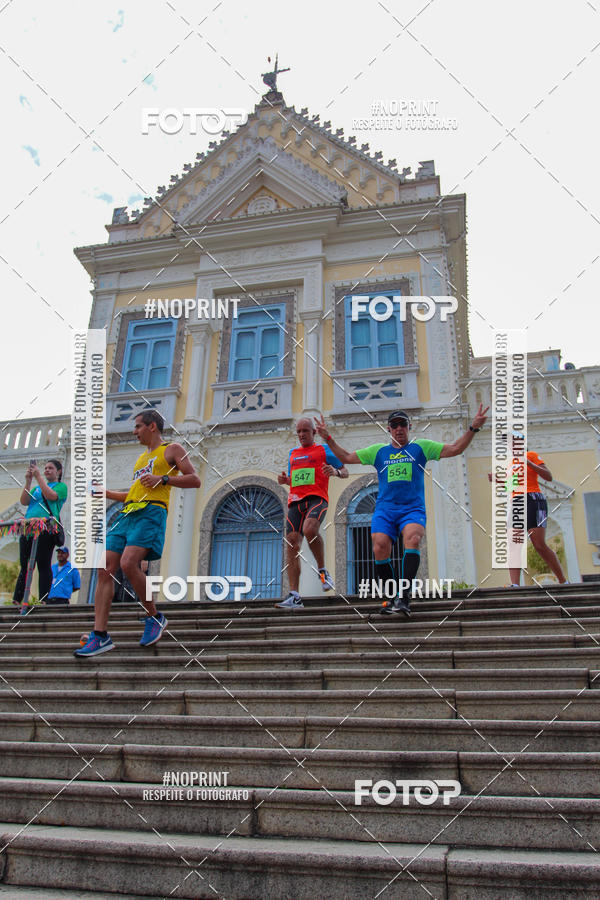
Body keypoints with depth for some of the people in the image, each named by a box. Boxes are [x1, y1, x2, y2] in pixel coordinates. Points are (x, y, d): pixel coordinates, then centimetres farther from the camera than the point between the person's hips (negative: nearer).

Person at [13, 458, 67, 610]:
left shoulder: (61, 486, 10)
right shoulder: (37, 488, 26)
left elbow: (51, 496, -11)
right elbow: (24, 501, 11)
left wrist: (38, 476, -8)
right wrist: (28, 480, 2)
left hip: (46, 528, -6)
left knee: (43, 565, -8)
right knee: (25, 565, 2)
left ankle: (43, 601, -9)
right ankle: (16, 601, 0)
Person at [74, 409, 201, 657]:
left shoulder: (172, 450, 9)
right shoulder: (141, 458, 32)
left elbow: (194, 480, -2)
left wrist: (163, 479, -12)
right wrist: (104, 493, 34)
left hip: (151, 512, -8)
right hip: (127, 514, 8)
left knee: (128, 564, -26)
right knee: (105, 569, -6)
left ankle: (155, 617, -6)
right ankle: (100, 636, -6)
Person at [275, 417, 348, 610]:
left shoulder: (323, 450, 12)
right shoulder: (293, 453, 27)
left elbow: (345, 472, 10)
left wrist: (335, 471, -13)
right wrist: (284, 480, 13)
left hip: (316, 498, -5)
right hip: (295, 501, 5)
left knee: (310, 530, -35)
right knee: (292, 543, -10)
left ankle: (323, 571, -12)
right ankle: (294, 597, -12)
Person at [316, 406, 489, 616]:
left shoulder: (421, 447, 14)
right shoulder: (378, 451, 19)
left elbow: (455, 449, 10)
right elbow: (346, 457, 23)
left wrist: (472, 428, 0)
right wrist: (328, 439, 15)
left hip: (413, 509, -2)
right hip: (384, 509, 2)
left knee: (412, 540, -30)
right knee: (380, 549, -19)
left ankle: (404, 597, -34)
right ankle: (393, 598, -3)